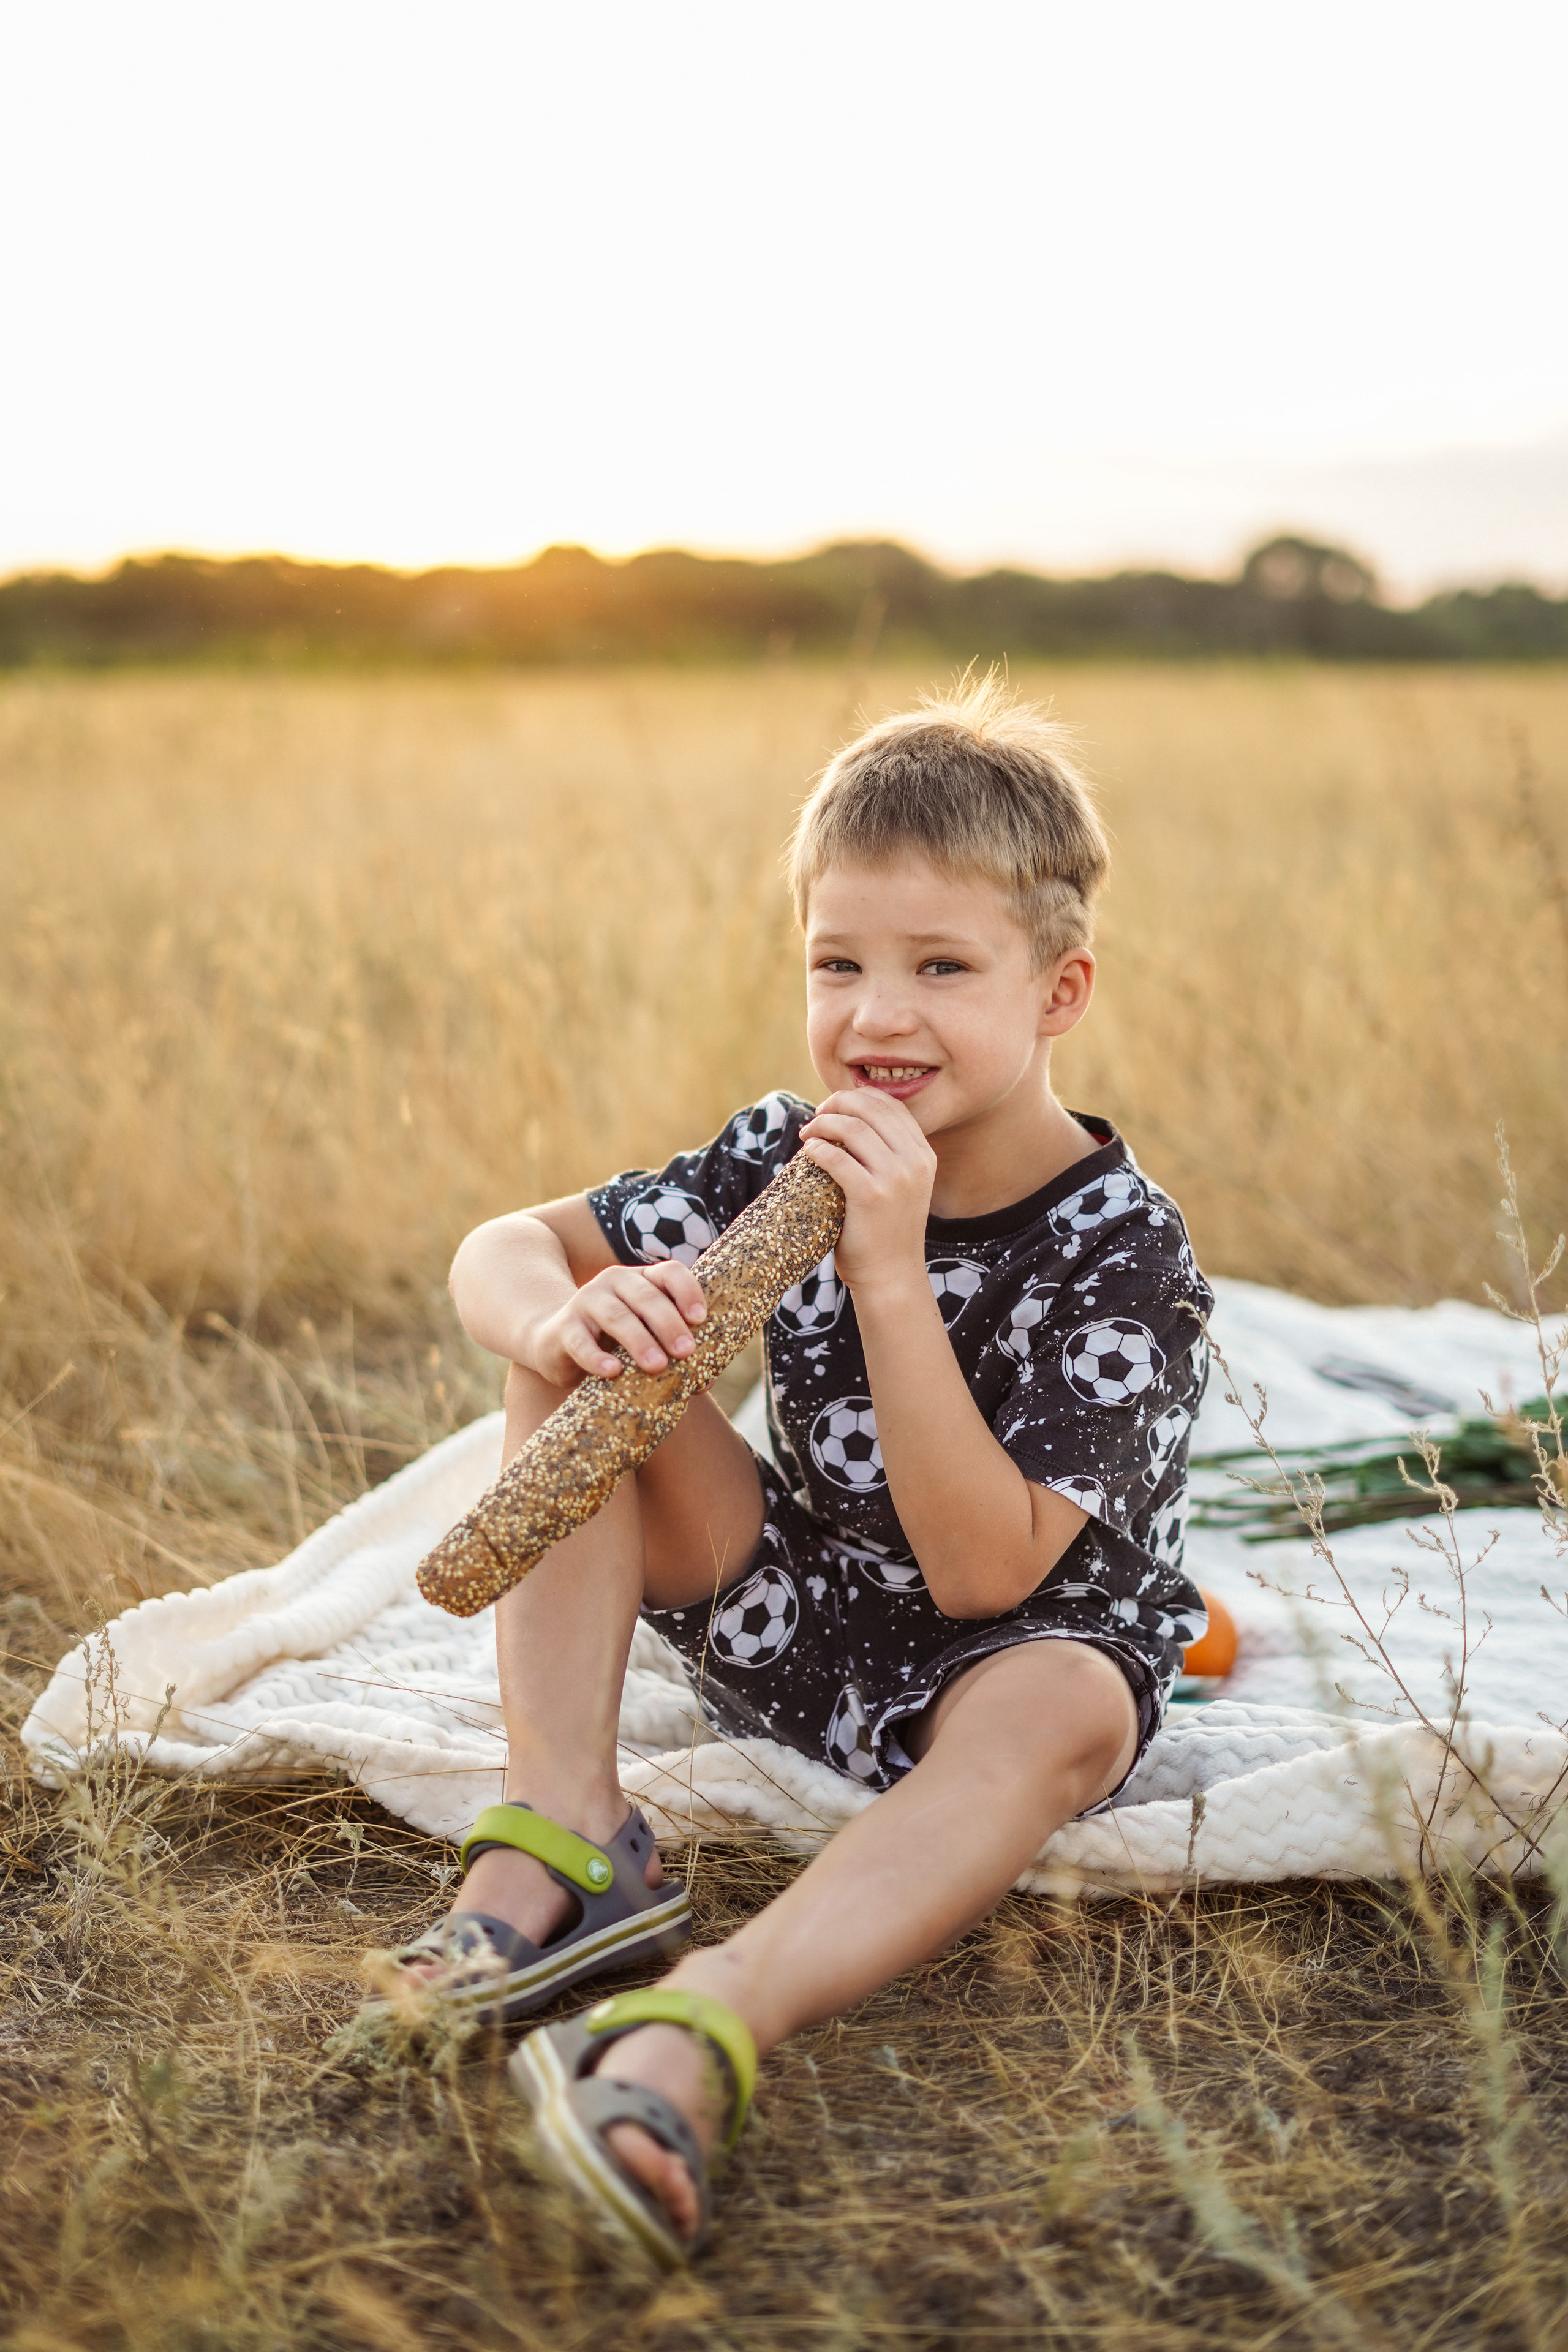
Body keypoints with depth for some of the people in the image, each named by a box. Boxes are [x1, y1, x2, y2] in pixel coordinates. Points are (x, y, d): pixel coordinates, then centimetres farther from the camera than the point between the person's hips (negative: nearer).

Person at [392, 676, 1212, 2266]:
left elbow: (985, 1572, -29)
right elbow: (501, 1251, -5)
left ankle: (705, 2025, -56)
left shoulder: (1123, 1252, -21)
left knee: (1063, 1707, -40)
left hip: (1007, 1665, -5)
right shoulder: (794, 1156, -7)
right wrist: (563, 1317, -31)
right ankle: (564, 1835, -21)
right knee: (577, 1346, -11)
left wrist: (890, 1271, -36)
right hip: (794, 1627, 5)